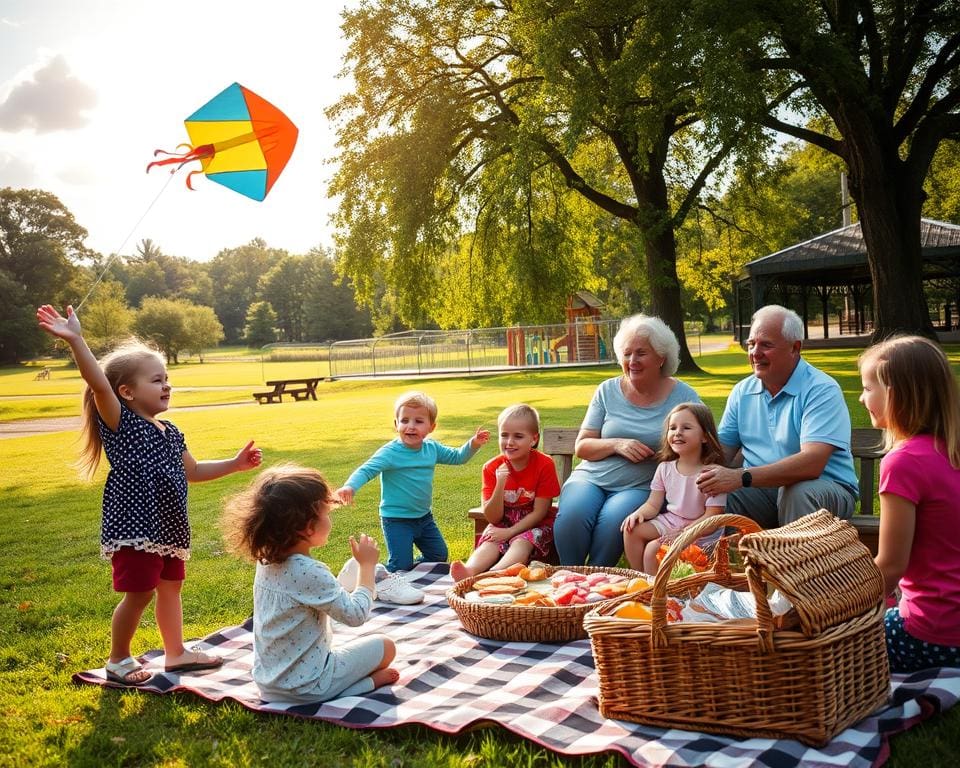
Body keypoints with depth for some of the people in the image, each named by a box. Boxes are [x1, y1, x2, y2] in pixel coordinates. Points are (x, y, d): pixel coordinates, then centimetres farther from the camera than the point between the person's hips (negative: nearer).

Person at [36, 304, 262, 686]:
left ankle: (176, 652, 32)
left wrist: (234, 464, 17)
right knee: (139, 593, -4)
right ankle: (118, 660, 17)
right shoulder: (119, 423, -11)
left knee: (170, 586, 17)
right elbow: (99, 385, -28)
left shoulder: (169, 433, 12)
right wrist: (75, 340, -40)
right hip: (134, 524, -8)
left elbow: (193, 471, 24)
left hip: (167, 526, 8)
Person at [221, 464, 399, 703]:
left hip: (268, 682, 7)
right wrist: (367, 565, -9)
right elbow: (356, 615, -19)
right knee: (385, 646, 8)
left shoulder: (266, 562, -2)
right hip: (306, 687, -7)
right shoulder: (310, 573, -27)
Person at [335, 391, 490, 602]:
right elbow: (366, 470, -31)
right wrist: (350, 486, -50)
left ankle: (410, 568, 37)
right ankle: (388, 577, 13)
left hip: (424, 517, 7)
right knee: (400, 562, -12)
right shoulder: (390, 452, -21)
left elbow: (458, 457, 14)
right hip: (396, 519, -7)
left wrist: (473, 444, -3)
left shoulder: (432, 448, -1)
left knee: (439, 556, 18)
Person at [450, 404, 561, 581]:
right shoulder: (492, 468, -7)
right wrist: (500, 485, -26)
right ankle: (470, 570, -55)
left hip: (534, 524, -3)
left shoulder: (544, 464, -13)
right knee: (489, 543, -27)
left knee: (522, 542, -33)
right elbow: (493, 517, -10)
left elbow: (539, 512, -13)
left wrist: (510, 532, -21)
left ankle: (494, 574, -59)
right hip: (503, 523, 3)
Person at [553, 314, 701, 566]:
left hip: (642, 486, -2)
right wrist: (617, 444, -11)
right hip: (592, 477, 2)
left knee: (613, 519, -33)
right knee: (572, 514, -29)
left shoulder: (683, 396, 3)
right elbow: (581, 446, 8)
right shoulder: (608, 390, 9)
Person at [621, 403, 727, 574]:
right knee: (632, 530, -8)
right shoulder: (665, 468, 3)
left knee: (654, 548, -23)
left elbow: (712, 517, -17)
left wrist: (682, 533, -24)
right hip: (669, 521, 7)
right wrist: (639, 513, -17)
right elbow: (653, 504, 5)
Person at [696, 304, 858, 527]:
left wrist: (741, 477, -34)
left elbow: (811, 464, -25)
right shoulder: (742, 391, 10)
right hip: (762, 489, 4)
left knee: (798, 491, -36)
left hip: (824, 487, -4)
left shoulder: (822, 390, -12)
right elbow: (721, 452, 7)